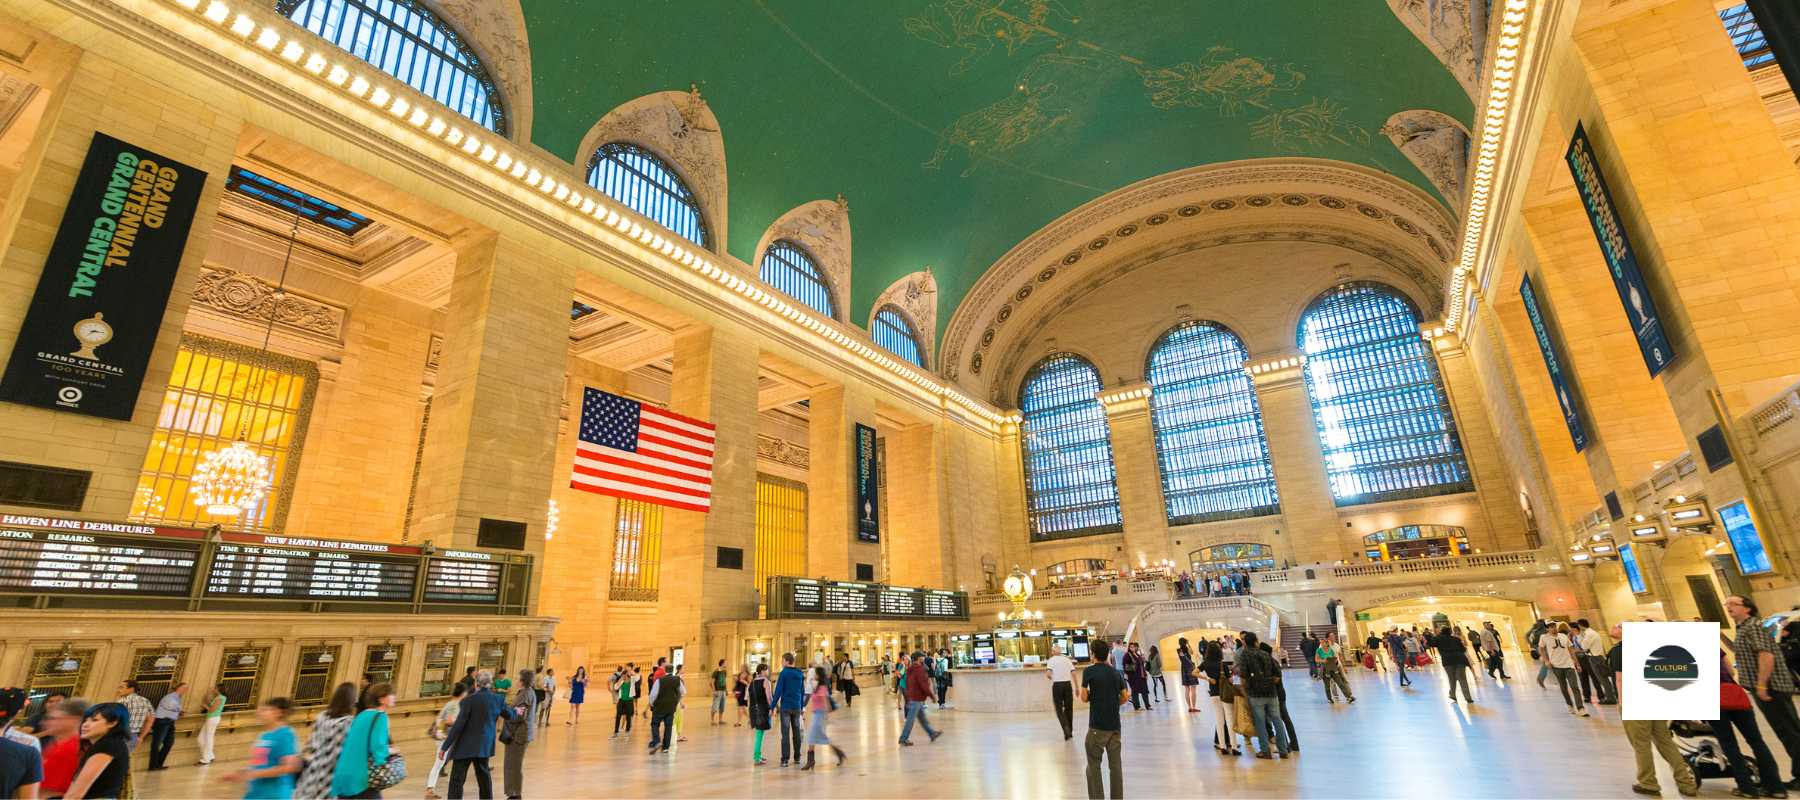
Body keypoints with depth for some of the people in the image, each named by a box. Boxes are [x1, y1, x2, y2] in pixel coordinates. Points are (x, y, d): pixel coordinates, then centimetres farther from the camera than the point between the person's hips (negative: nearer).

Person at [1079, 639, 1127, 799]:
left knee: (1093, 765, 6)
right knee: (1115, 765, 11)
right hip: (1115, 726, 4)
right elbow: (1125, 698, 5)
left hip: (1097, 726, -4)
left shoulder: (1089, 671, -9)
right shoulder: (1116, 673, 4)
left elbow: (1084, 698, -9)